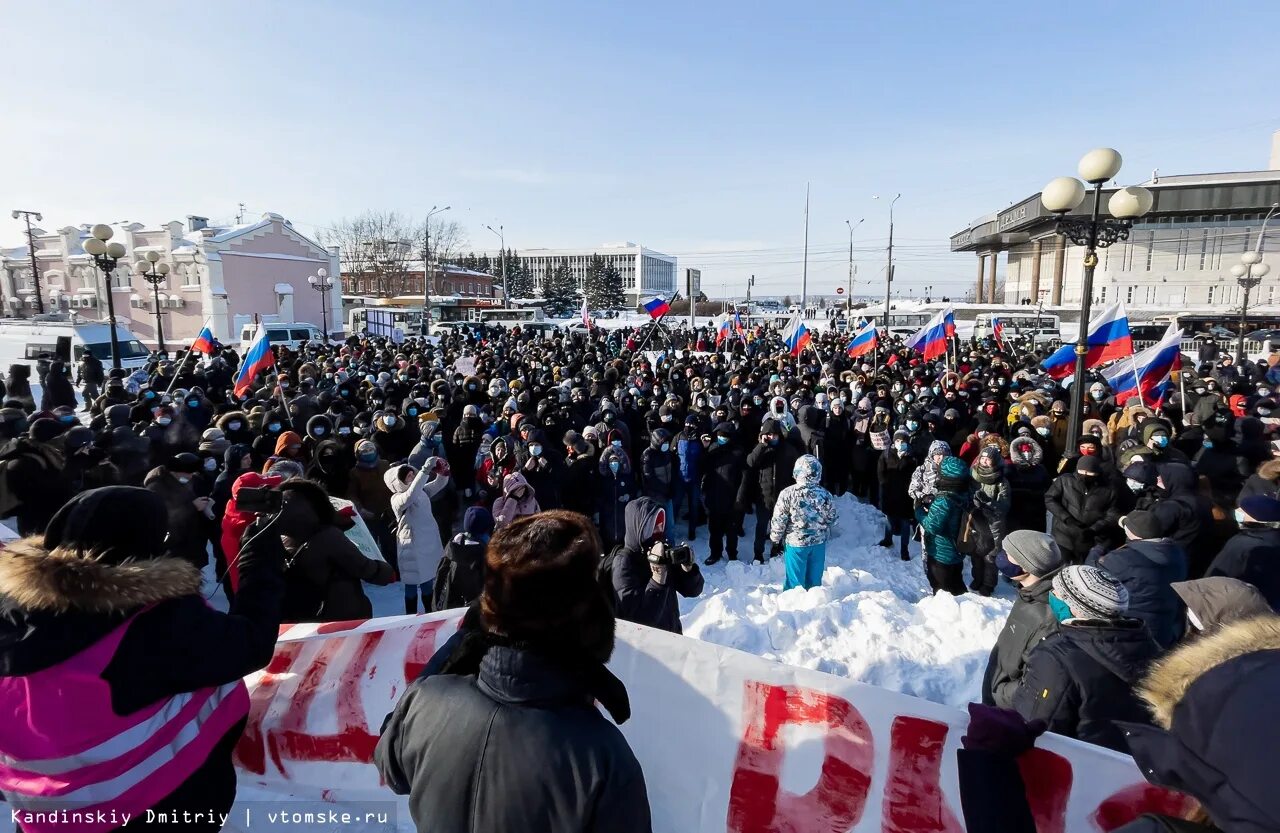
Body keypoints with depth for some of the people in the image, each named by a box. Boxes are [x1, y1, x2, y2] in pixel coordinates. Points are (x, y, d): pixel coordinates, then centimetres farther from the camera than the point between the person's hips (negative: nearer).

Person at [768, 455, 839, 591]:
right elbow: (834, 520, 2)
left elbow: (778, 521, -12)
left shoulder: (787, 494, -18)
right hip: (819, 544, 3)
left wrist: (775, 540, 2)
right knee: (814, 579, 17)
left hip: (795, 543, -3)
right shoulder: (825, 495, -9)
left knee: (795, 580, 9)